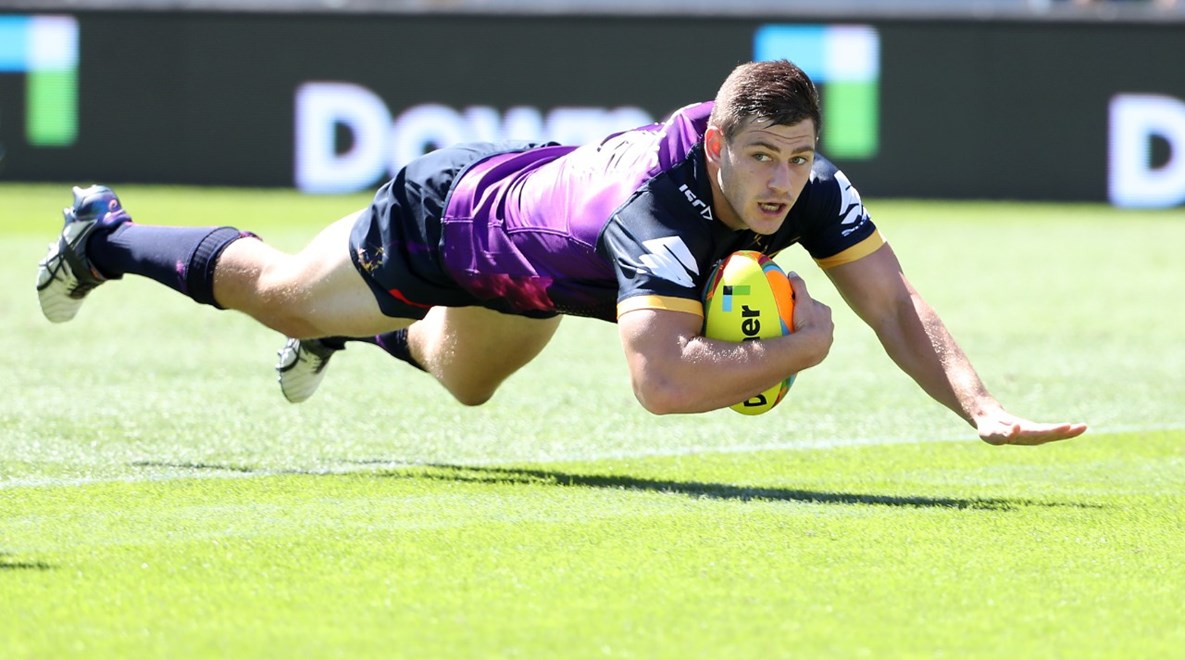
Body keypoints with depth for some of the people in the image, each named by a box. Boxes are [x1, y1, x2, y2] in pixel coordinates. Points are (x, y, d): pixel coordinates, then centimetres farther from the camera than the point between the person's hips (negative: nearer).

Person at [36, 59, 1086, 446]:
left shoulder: (807, 189, -31)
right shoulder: (661, 202, -50)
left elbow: (897, 306, -31)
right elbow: (660, 380, -61)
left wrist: (983, 409, -46)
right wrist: (795, 346, -52)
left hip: (532, 200, 6)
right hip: (440, 223, -6)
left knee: (466, 382, 37)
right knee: (278, 292, 22)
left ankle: (349, 333, 68)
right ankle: (105, 236, 49)